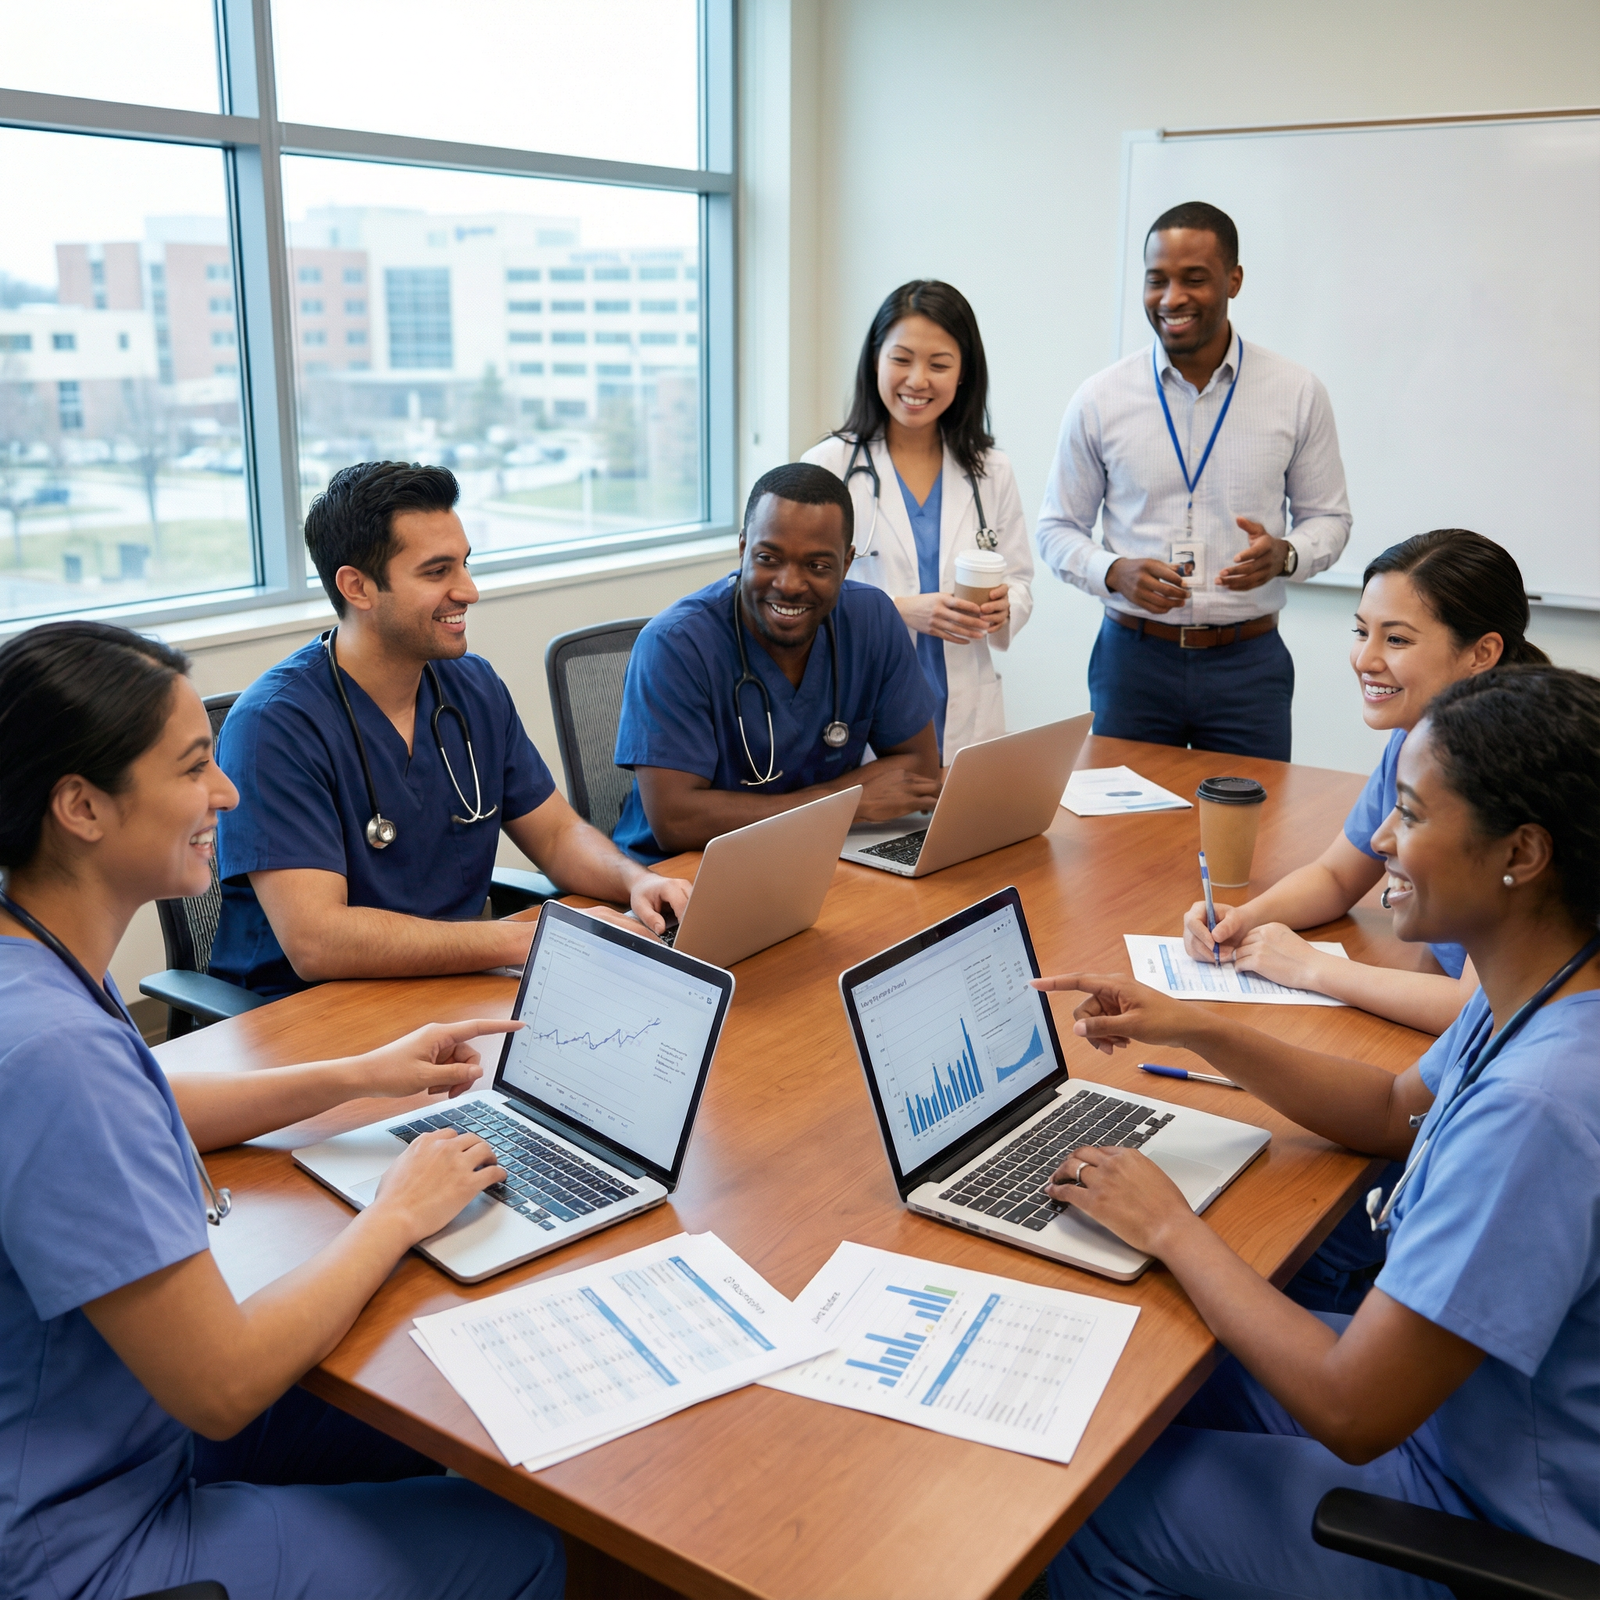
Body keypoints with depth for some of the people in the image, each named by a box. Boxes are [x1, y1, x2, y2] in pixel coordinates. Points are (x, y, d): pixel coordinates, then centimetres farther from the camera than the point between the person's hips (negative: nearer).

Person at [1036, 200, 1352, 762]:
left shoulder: (1298, 395, 2)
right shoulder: (1099, 400, 0)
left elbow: (1329, 517, 9)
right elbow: (1058, 528, 6)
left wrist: (1285, 555, -13)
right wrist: (1113, 572, -14)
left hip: (1249, 659, 0)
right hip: (1133, 657, 0)